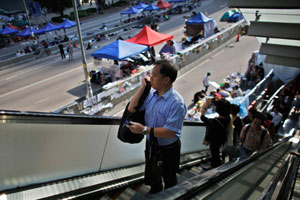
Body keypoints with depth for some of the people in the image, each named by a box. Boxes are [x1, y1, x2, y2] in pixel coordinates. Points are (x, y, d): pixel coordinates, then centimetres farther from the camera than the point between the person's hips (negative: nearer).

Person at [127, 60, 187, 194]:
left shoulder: (176, 102, -30)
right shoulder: (151, 94, -9)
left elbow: (170, 132, -33)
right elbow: (131, 108, -9)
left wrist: (144, 129, -31)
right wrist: (143, 87, -15)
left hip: (168, 149, -6)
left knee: (169, 178, 23)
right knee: (152, 173, 32)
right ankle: (155, 192, 63)